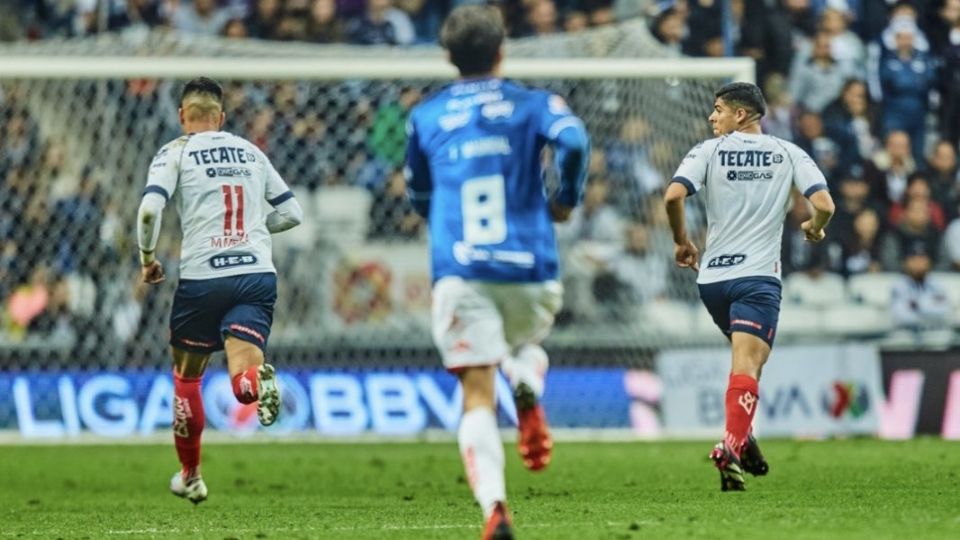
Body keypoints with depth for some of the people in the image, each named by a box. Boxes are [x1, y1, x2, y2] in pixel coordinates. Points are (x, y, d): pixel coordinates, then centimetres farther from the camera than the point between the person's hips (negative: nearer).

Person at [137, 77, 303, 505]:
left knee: (186, 375, 19)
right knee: (242, 379, -9)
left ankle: (190, 475, 28)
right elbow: (292, 213, 19)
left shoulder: (175, 153, 4)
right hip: (257, 273, 2)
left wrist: (147, 257, 4)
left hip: (202, 277, -2)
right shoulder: (251, 152, 16)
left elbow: (150, 209, -12)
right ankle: (258, 379, -46)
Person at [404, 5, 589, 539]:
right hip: (529, 271, 0)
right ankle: (527, 391, -7)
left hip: (459, 273, 0)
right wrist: (565, 200, 3)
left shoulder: (425, 116, 14)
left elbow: (419, 196, 25)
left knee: (477, 396, -4)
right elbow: (574, 140, -13)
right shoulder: (533, 104, 8)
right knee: (525, 344, 30)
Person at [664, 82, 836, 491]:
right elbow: (824, 204, -5)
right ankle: (732, 446, -33)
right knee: (747, 366, -13)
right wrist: (815, 228, 18)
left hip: (711, 276, 2)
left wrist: (681, 241, 5)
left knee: (747, 359, 25)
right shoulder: (789, 154, 6)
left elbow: (673, 196, -11)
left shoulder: (709, 151, 4)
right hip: (758, 276, -2)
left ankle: (741, 438, 15)